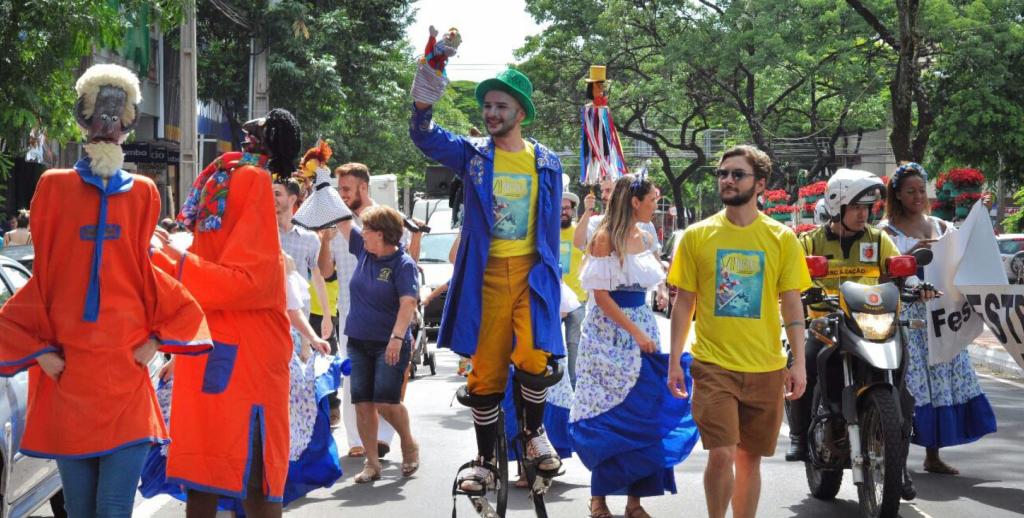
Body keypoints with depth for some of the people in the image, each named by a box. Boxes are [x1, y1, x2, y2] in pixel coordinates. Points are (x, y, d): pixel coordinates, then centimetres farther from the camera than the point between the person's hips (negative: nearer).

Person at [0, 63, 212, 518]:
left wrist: (155, 339, -2)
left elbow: (146, 271, 8)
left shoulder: (142, 193, 8)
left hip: (126, 374, 0)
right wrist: (40, 348, -1)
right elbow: (43, 274, 5)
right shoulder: (54, 187, 6)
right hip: (66, 374, 0)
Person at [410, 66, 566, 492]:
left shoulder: (546, 163, 7)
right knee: (485, 372, 3)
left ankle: (535, 432, 10)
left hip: (531, 272, 0)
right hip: (486, 274, 0)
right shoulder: (472, 155, 3)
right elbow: (426, 138, -15)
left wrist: (548, 274, 7)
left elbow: (551, 227, 12)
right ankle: (484, 461, 17)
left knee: (533, 359, -19)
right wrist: (423, 105, -34)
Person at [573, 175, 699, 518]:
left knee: (644, 412, 3)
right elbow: (601, 295, -14)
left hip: (643, 327, 6)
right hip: (610, 331, -6)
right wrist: (634, 331, -17)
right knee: (610, 415, -2)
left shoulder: (646, 237, 10)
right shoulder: (606, 237, -10)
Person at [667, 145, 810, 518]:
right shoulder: (697, 236, 3)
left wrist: (798, 363, -3)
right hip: (713, 364, -1)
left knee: (750, 459, 9)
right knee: (722, 454, -14)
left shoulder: (782, 238, 3)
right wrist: (674, 361, 1)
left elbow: (792, 306, 4)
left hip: (765, 368, 1)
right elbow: (683, 303, 6)